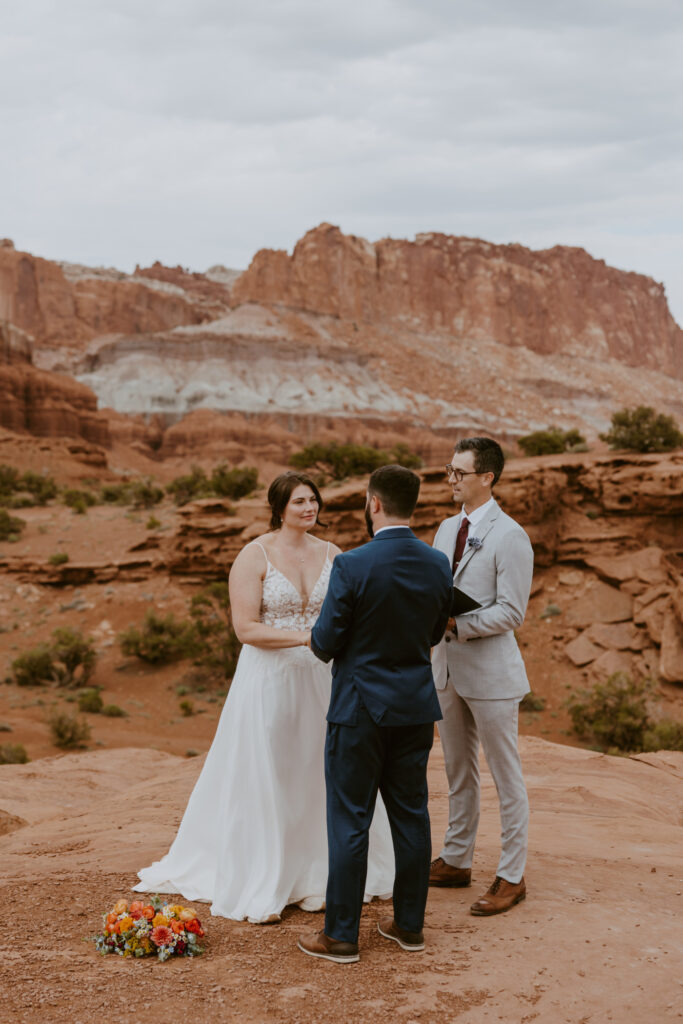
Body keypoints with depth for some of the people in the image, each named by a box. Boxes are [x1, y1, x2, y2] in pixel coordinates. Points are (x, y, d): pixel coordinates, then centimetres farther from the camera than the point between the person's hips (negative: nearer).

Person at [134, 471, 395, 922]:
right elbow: (246, 628, -15)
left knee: (321, 776, 9)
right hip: (269, 678, -4)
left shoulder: (331, 555, 5)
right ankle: (261, 890, 15)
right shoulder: (254, 556, -9)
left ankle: (317, 877, 24)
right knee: (265, 780, 3)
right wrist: (308, 636, -22)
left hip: (320, 679, 4)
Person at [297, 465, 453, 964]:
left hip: (360, 707, -5)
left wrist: (319, 638, 10)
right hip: (416, 707, 5)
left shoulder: (353, 566, -19)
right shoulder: (439, 564, -2)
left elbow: (326, 642, -13)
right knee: (411, 815, 14)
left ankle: (341, 935, 11)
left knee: (349, 821, 3)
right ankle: (409, 923, 24)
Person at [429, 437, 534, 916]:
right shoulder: (447, 529, 11)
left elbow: (511, 612, -17)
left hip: (490, 670, -7)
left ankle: (512, 877, 12)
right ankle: (456, 860, 29)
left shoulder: (510, 536, -13)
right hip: (448, 667, 8)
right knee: (458, 770, 17)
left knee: (506, 776, 3)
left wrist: (455, 624, -23)